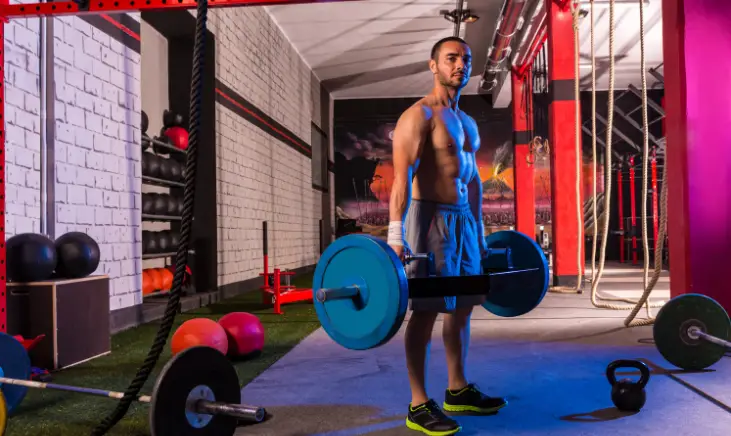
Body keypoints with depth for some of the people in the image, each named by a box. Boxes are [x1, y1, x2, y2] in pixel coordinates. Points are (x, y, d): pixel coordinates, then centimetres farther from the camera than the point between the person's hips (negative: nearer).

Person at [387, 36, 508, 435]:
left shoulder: (467, 123, 18)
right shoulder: (417, 116, -9)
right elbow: (402, 178, -19)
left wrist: (480, 233, 20)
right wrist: (396, 236, -27)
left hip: (463, 220, 9)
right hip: (430, 218, -9)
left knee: (462, 307, 13)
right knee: (426, 311, -6)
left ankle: (458, 390, 25)